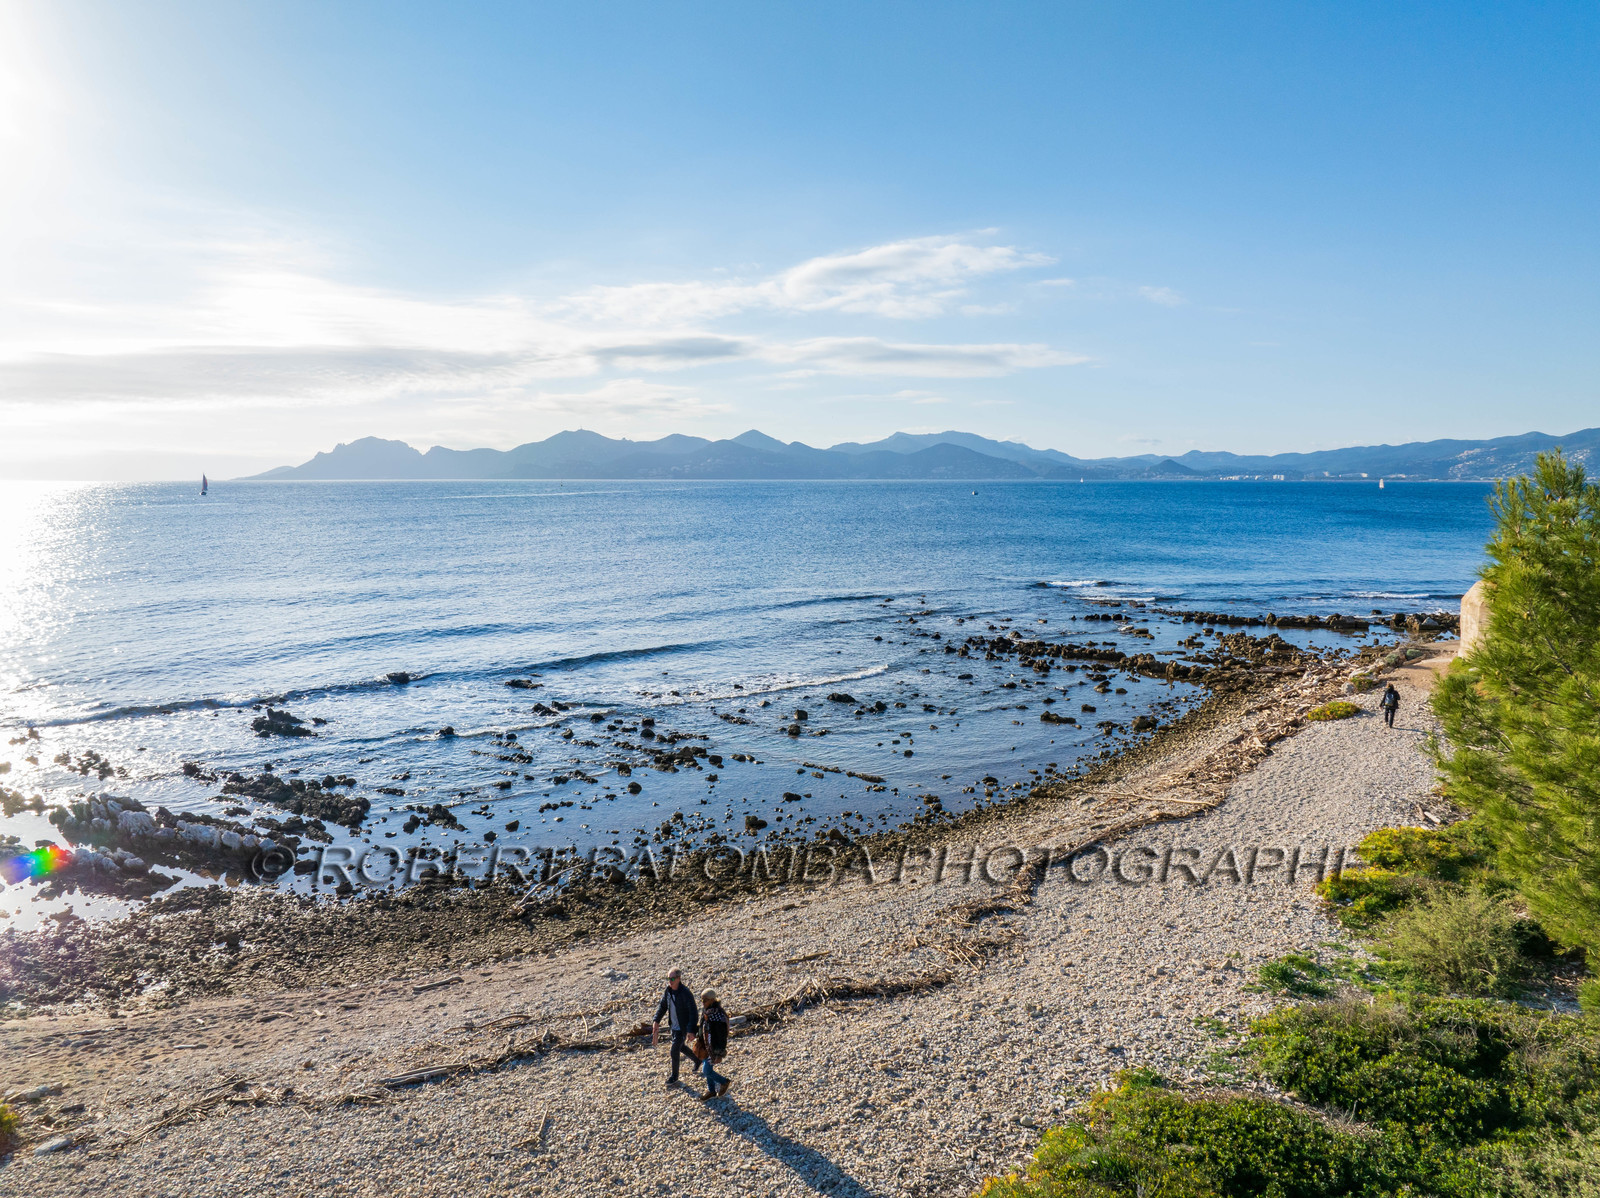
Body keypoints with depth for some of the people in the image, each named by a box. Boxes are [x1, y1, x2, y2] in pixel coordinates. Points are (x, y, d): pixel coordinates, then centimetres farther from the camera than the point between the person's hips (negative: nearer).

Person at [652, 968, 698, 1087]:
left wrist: (690, 1030, -32)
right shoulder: (668, 990, -6)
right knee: (679, 1047, 23)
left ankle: (674, 1077, 19)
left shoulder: (685, 993, -27)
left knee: (674, 1051, -2)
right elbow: (663, 1006, 10)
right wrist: (656, 1020, 1)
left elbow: (693, 1013, -26)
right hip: (674, 1026, 8)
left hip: (682, 1028, -7)